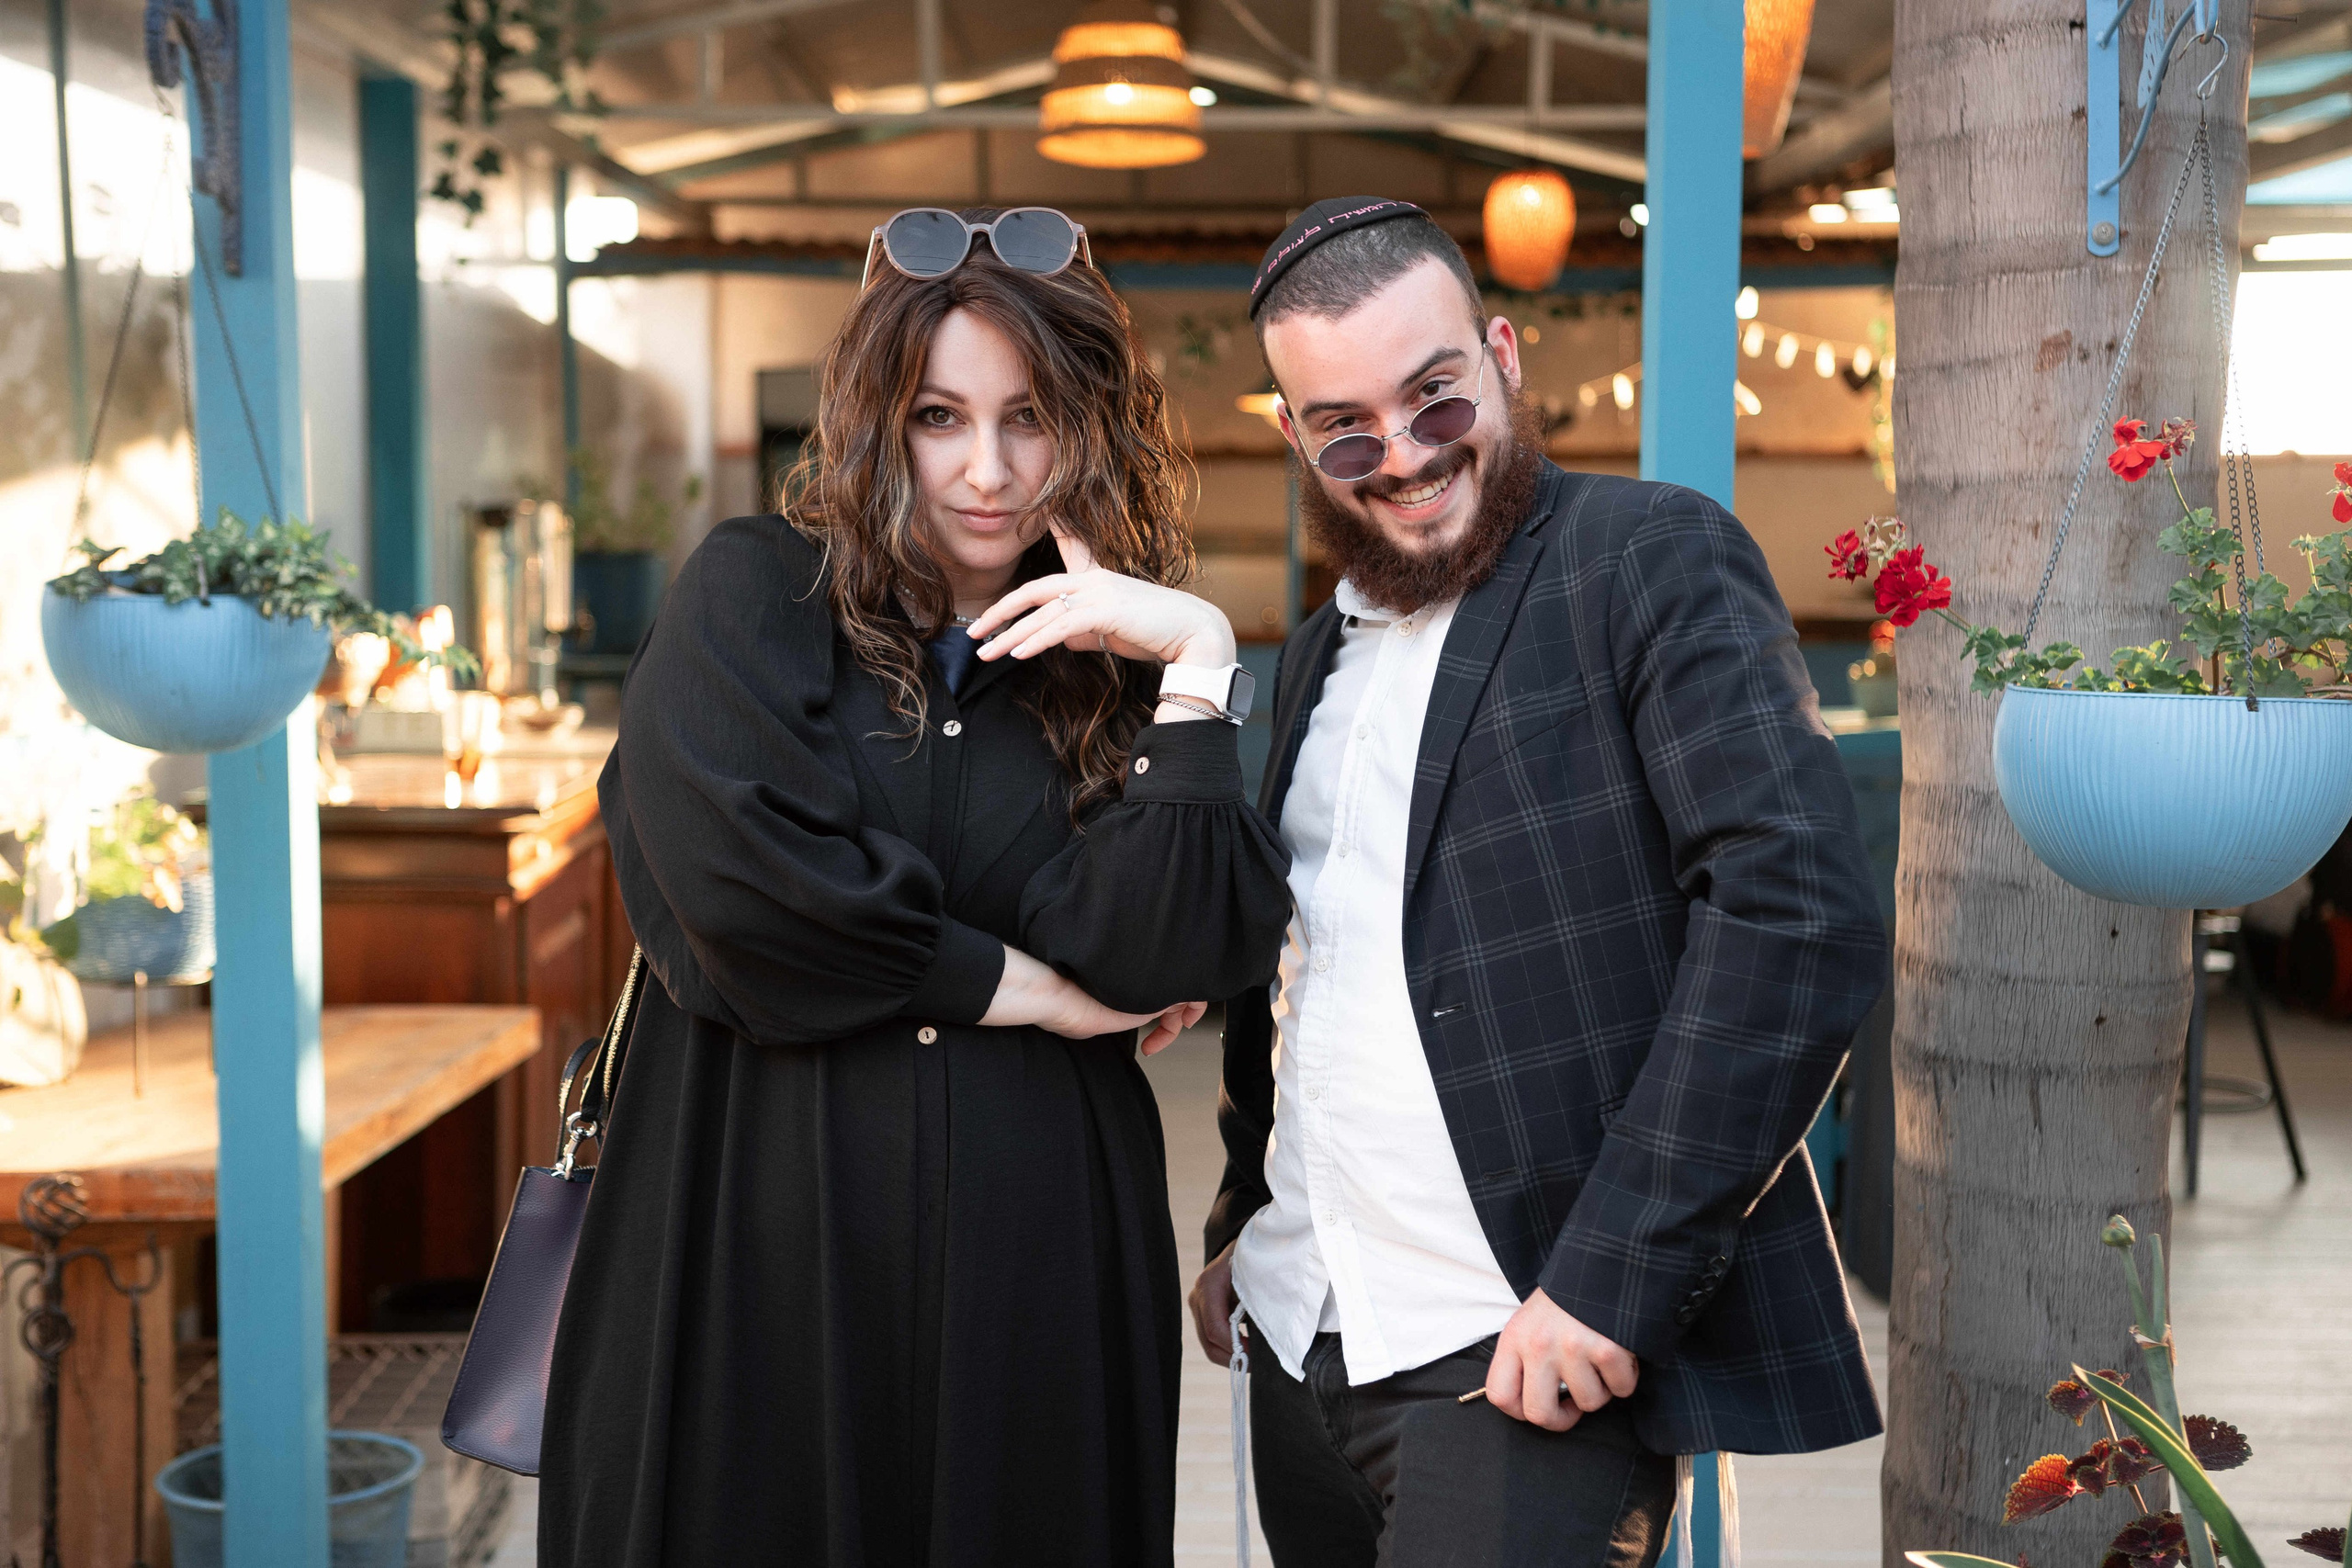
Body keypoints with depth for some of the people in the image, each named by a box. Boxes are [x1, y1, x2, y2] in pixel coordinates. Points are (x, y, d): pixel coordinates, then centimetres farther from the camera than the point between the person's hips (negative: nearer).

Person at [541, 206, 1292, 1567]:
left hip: (1034, 1264, 2)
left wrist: (1199, 665, -12)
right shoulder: (755, 598, 2)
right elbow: (732, 869, -15)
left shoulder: (1114, 668, 6)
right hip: (760, 1244, -1)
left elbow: (1177, 959, -9)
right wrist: (1014, 985, -7)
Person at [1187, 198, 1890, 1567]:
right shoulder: (1325, 651, 15)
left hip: (1530, 1349, -7)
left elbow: (1806, 915, -18)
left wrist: (1615, 1278, -21)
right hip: (1302, 1340, 7)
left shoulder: (1656, 559, -8)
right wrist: (1246, 1225, 15)